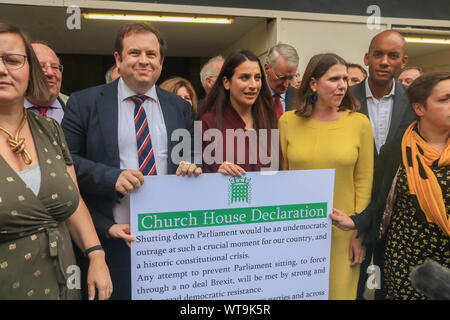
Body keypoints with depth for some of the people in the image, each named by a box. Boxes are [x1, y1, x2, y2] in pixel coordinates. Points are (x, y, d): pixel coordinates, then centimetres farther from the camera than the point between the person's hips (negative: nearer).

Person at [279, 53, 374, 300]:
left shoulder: (360, 123, -3)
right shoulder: (288, 121, -2)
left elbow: (363, 180, -1)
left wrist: (360, 233, -3)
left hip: (342, 233, 0)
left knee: (341, 290, 14)